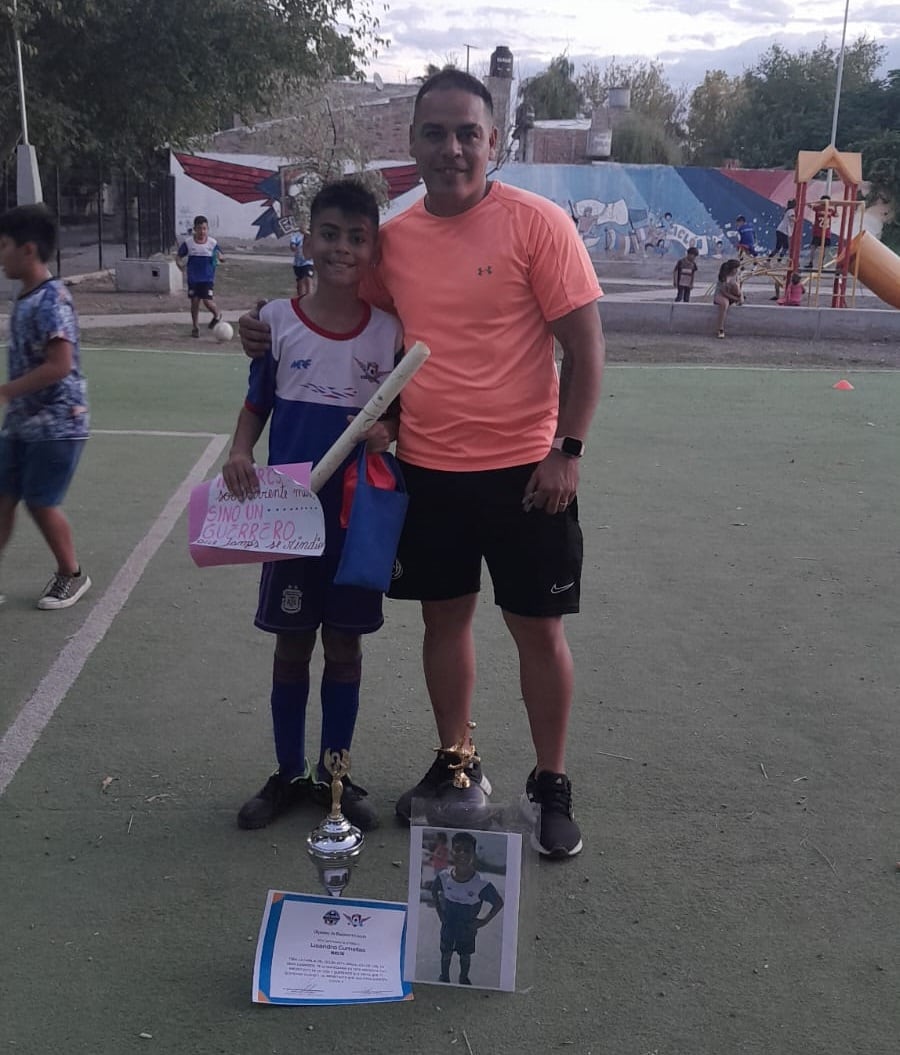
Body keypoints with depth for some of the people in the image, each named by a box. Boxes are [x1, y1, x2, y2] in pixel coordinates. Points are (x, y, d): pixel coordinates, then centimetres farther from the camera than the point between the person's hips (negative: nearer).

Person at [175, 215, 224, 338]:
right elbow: (178, 256, 5)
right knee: (194, 302, 4)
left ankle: (217, 316, 23)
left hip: (208, 278, -1)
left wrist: (220, 258, -24)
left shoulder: (213, 243, -5)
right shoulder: (188, 242, -4)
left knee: (208, 302, -9)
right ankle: (195, 327, 18)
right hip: (193, 278, 1)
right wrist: (180, 264, -16)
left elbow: (222, 258, 0)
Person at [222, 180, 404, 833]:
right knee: (292, 645, 10)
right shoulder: (278, 320, -4)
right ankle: (289, 775, 26)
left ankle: (335, 773, 27)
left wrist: (387, 431, -16)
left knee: (345, 646, 11)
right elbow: (256, 405, 4)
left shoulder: (389, 331, -3)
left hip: (359, 513, 1)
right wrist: (240, 453, -14)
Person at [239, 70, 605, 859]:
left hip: (522, 469, -4)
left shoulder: (537, 223, -10)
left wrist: (567, 450, -14)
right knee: (445, 617, 15)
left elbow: (585, 345, -8)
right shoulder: (395, 237, 4)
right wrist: (281, 337, 5)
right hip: (426, 469, 4)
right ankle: (454, 763, 36)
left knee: (538, 629, 7)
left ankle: (551, 787, 25)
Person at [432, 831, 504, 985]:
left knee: (465, 955, 23)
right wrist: (440, 912, 0)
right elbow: (434, 891, 0)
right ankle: (444, 977, 50)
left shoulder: (482, 884, -32)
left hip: (468, 928, -1)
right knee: (446, 953, 23)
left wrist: (484, 921, -13)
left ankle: (464, 978, 50)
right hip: (448, 925, 1)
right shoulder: (444, 876, -23)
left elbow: (499, 903, -16)